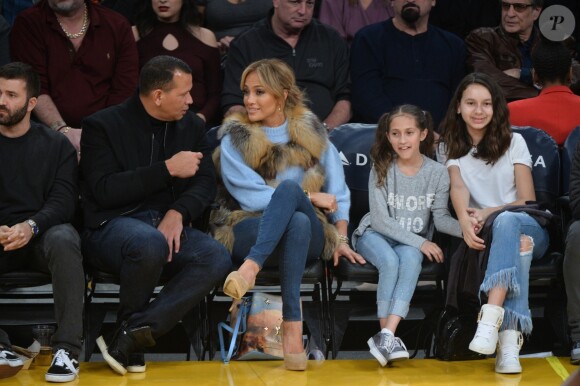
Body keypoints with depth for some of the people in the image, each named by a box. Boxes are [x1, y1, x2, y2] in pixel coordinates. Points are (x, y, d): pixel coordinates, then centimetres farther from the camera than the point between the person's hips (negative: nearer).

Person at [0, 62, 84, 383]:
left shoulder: (55, 145, 9)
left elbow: (64, 200, -3)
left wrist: (31, 226, -23)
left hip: (41, 236, 0)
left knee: (63, 239, -36)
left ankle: (67, 349, -32)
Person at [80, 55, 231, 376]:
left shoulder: (192, 126, 15)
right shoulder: (103, 125, -2)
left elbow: (205, 182, 8)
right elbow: (105, 190, -13)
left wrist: (178, 212, -14)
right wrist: (168, 169, -14)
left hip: (169, 224, 5)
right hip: (113, 226, -5)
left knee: (217, 258, -27)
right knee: (150, 242, -41)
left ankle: (132, 335, -30)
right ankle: (130, 330, -15)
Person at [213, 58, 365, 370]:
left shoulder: (311, 132, 11)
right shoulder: (235, 139, 3)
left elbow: (337, 190, 12)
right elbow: (251, 197, -7)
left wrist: (341, 238, 1)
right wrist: (309, 198, -8)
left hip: (309, 236, 2)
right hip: (249, 232, -2)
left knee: (289, 187, -35)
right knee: (298, 220, -39)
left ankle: (251, 268, -52)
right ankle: (293, 327, -50)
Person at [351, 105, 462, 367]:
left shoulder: (437, 173, -4)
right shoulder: (381, 169, -9)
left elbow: (440, 217, -4)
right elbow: (381, 220, -14)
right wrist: (420, 242, -22)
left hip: (414, 241, 1)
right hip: (375, 235, -1)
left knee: (410, 258, -34)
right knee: (390, 261, -34)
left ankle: (386, 336, -43)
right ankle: (387, 338, -31)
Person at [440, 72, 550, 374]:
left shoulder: (513, 142, 8)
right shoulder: (452, 148, 12)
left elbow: (528, 201, 0)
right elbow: (457, 187, -9)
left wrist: (489, 213, -19)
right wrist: (465, 221, -31)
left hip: (529, 229, 0)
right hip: (487, 235, 1)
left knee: (507, 222, -39)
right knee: (516, 246, -38)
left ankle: (491, 318, -60)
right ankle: (510, 338, -56)